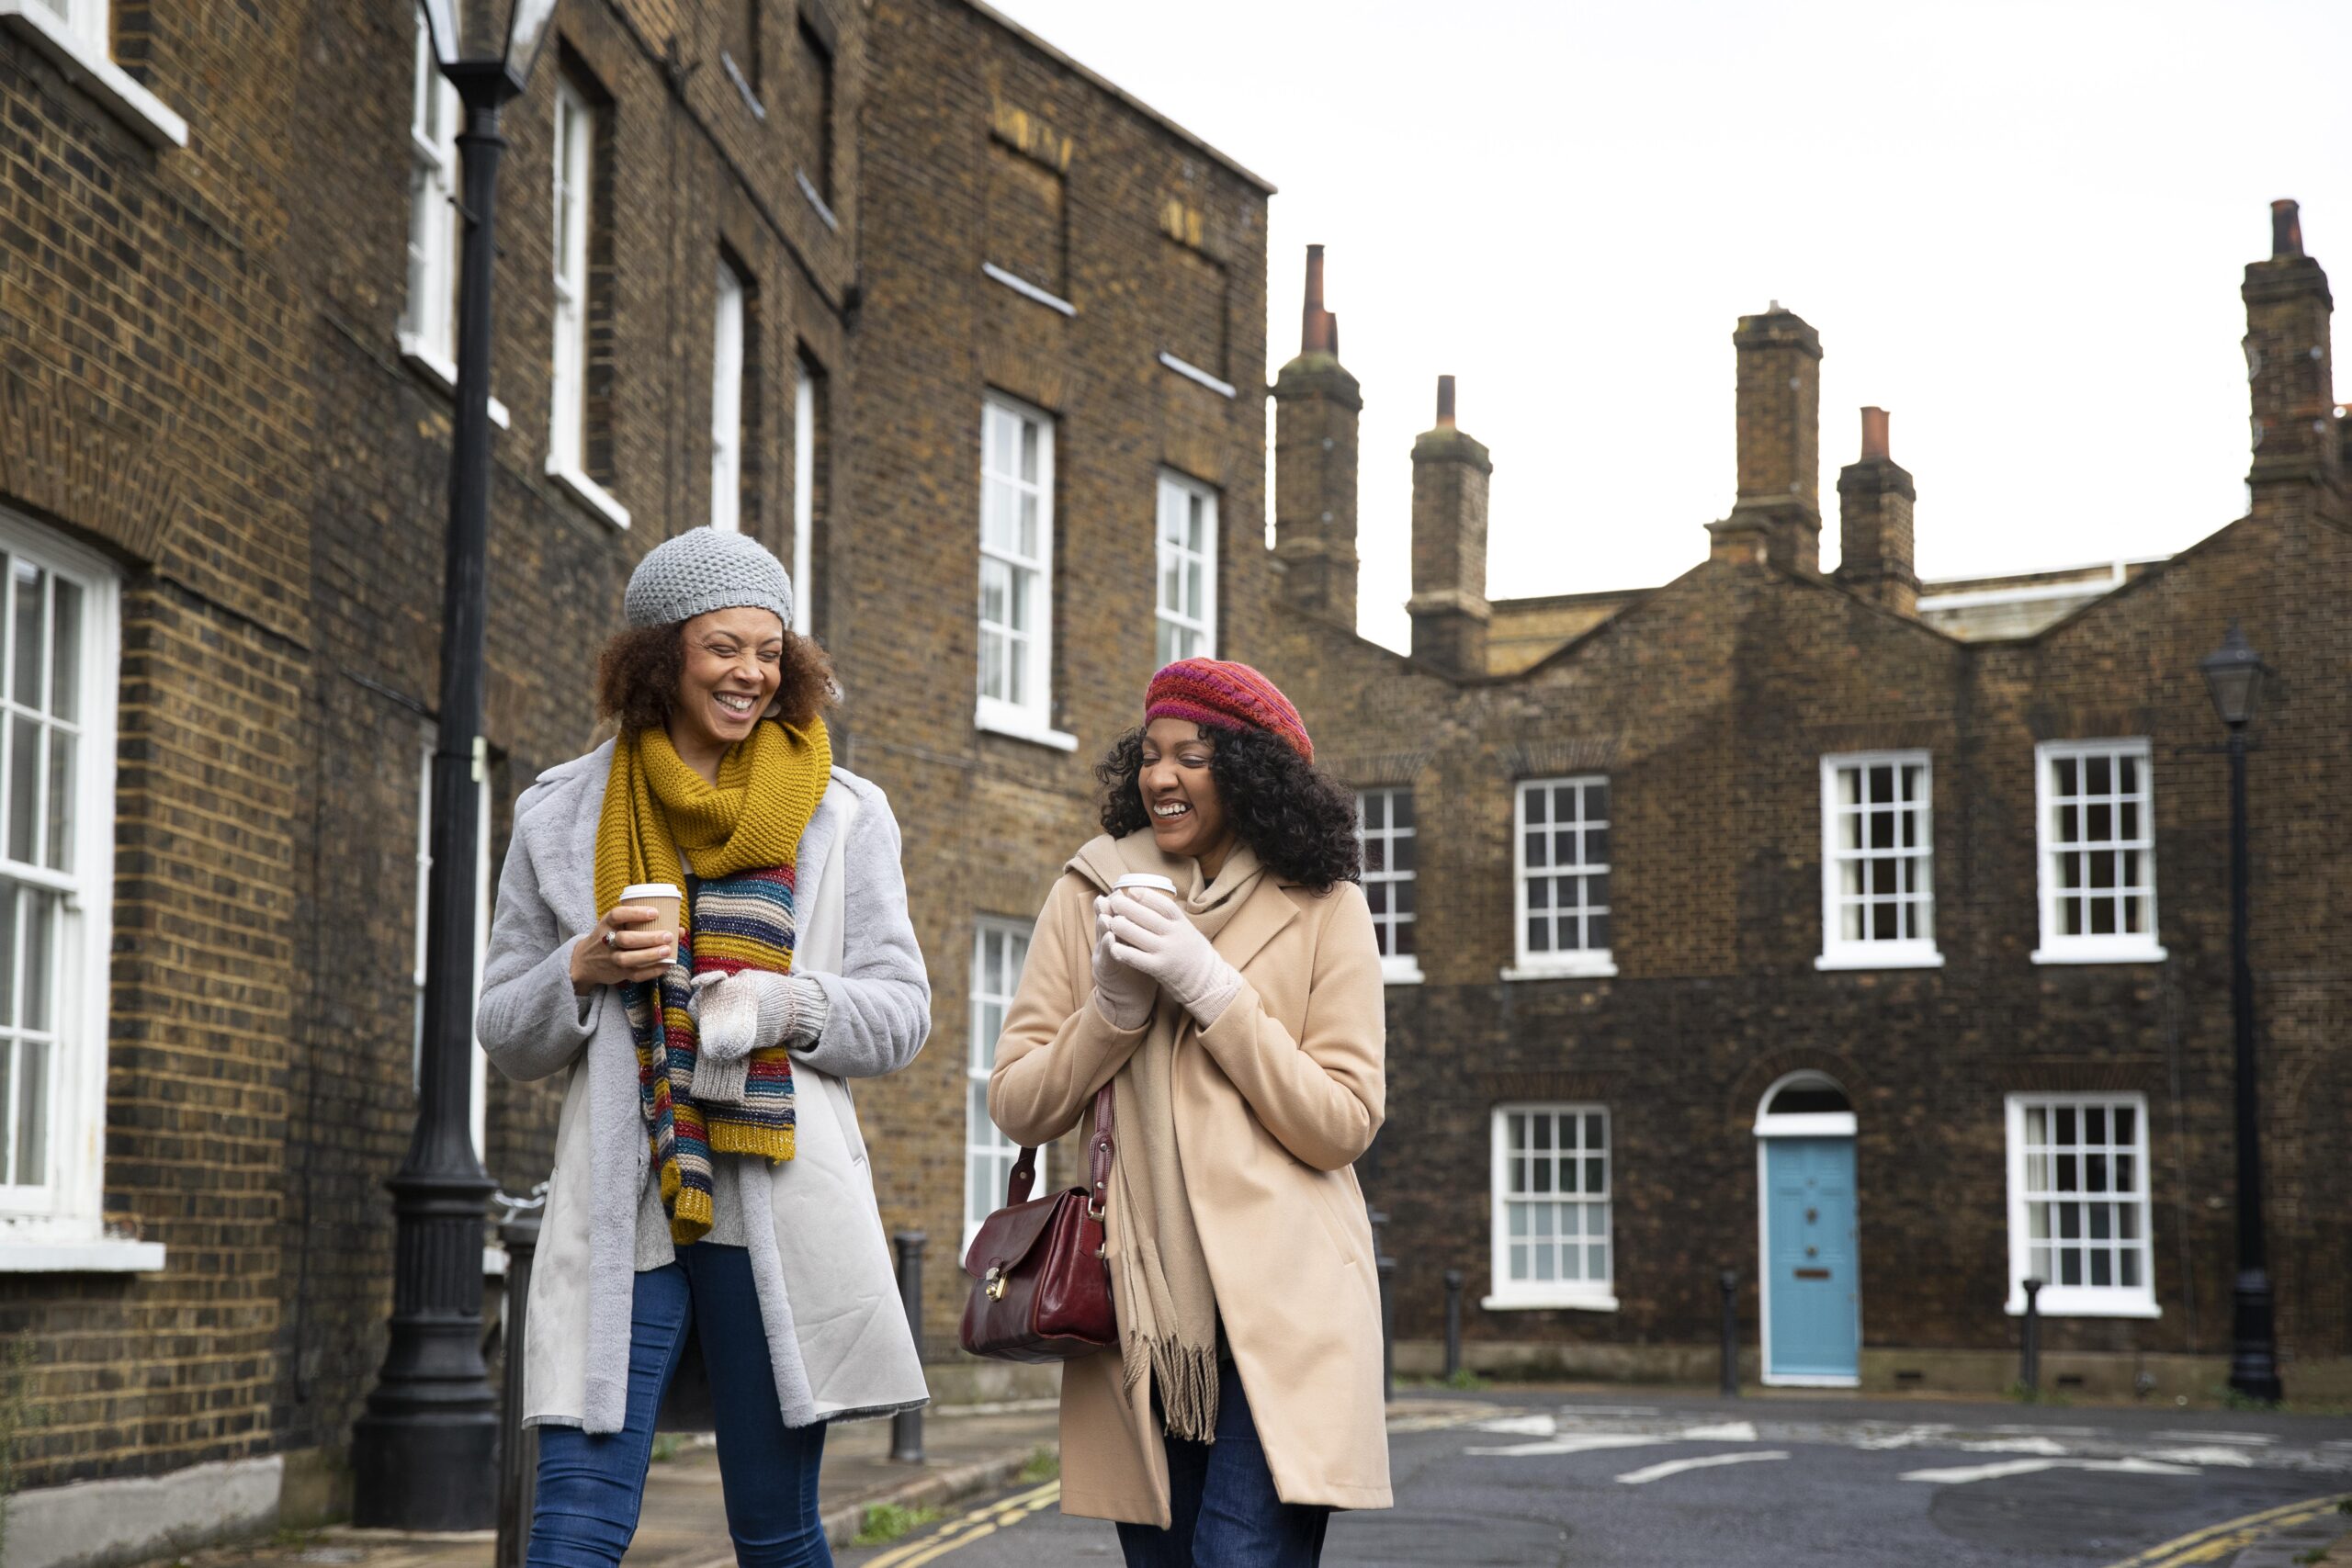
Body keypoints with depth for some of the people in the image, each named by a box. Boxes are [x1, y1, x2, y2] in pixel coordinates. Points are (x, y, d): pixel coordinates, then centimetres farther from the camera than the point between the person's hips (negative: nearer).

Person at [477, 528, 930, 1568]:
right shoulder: (563, 815, 9)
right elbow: (505, 1036, 13)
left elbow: (901, 1014, 6)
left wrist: (789, 1005, -14)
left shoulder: (841, 814, 7)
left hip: (780, 1209, 0)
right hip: (620, 1208, 0)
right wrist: (585, 969, -8)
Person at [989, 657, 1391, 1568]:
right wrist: (1113, 1006, -9)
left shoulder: (1323, 910, 3)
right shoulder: (1089, 897, 10)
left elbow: (1342, 1126, -4)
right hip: (1138, 1294, 3)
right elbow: (1017, 1108, 8)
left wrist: (1212, 990, -11)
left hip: (1279, 1298, -3)